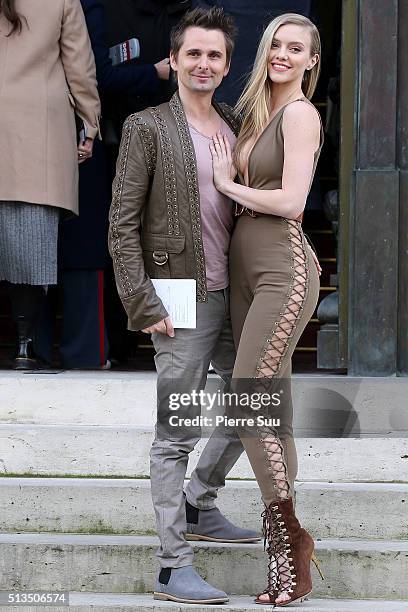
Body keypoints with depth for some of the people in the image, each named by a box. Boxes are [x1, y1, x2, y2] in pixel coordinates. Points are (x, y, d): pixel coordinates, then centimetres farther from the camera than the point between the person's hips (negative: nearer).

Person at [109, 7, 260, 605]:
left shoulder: (237, 127, 12)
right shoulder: (147, 128, -6)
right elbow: (122, 224, -9)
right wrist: (143, 305, -15)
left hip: (231, 296, 7)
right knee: (178, 432, -4)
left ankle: (199, 506, 34)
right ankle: (173, 569, 0)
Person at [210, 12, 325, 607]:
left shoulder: (301, 114, -8)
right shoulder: (259, 112, 18)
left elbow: (292, 201, -15)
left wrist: (227, 183, -5)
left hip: (284, 271, -9)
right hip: (245, 268, 9)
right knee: (273, 411, 7)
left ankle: (290, 541, -6)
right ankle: (290, 556, 9)